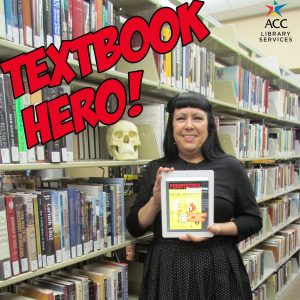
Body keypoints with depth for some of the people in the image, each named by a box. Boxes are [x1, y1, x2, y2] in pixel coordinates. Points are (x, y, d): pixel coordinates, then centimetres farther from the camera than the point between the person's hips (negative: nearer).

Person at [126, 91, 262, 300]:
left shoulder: (230, 167, -4)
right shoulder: (155, 170, 0)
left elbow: (253, 220, 2)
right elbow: (135, 228, 2)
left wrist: (217, 229, -15)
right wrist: (155, 200, -15)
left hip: (218, 270, -1)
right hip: (166, 271, 1)